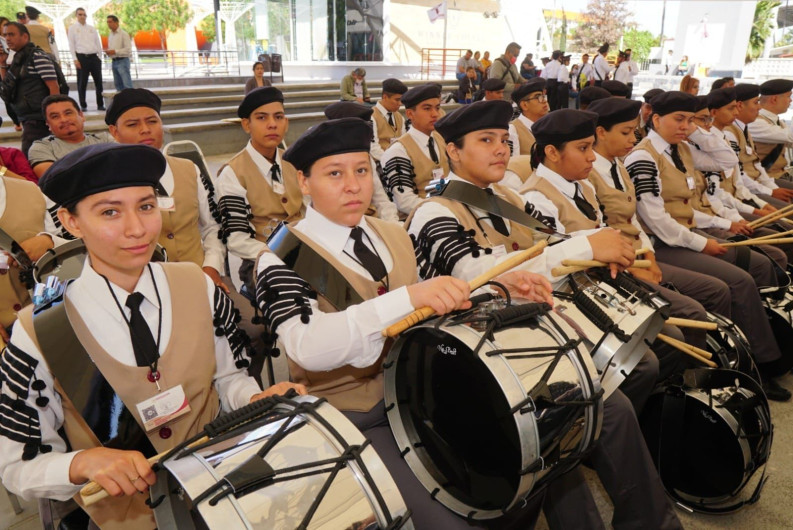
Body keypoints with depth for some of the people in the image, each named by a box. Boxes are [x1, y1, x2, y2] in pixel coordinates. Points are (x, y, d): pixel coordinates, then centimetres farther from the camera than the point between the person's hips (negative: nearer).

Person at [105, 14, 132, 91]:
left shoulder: (123, 34, -5)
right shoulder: (110, 35, 18)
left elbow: (128, 49, -13)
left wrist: (115, 51, -18)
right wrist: (108, 52, 3)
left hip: (122, 61, -8)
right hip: (114, 61, 8)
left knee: (127, 85, -13)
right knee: (118, 84, 9)